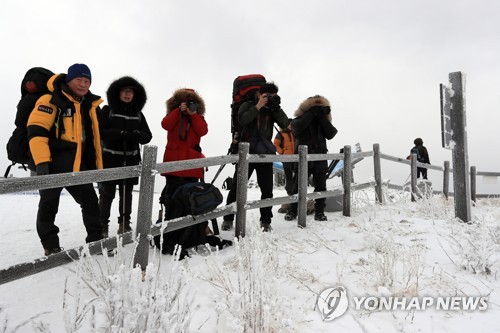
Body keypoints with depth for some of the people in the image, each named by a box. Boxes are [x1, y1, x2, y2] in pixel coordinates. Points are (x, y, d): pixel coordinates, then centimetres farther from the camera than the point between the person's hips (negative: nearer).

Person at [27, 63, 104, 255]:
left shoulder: (90, 105, 14)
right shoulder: (51, 100, -8)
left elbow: (93, 138, 21)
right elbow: (36, 130, -15)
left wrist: (97, 165, 18)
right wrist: (41, 161, -23)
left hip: (78, 165, 6)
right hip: (52, 164, -6)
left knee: (90, 202, 8)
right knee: (48, 206, 3)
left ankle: (96, 240, 21)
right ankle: (51, 246, 18)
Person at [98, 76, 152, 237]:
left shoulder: (138, 114, 10)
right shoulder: (107, 110, 1)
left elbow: (147, 136, 5)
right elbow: (100, 131, -11)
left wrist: (136, 134, -16)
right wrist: (121, 134, -22)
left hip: (131, 160, 3)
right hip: (110, 159, -3)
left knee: (127, 193, 10)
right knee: (107, 194, 0)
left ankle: (125, 224, 22)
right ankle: (102, 226, 13)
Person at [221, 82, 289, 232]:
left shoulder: (272, 109, 10)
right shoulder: (248, 105, 3)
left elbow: (285, 124, -3)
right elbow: (242, 120, -17)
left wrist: (276, 108, -12)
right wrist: (258, 107, -18)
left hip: (265, 153, 3)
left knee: (267, 189, 3)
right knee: (237, 186, 0)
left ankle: (266, 221, 15)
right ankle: (228, 219, 12)